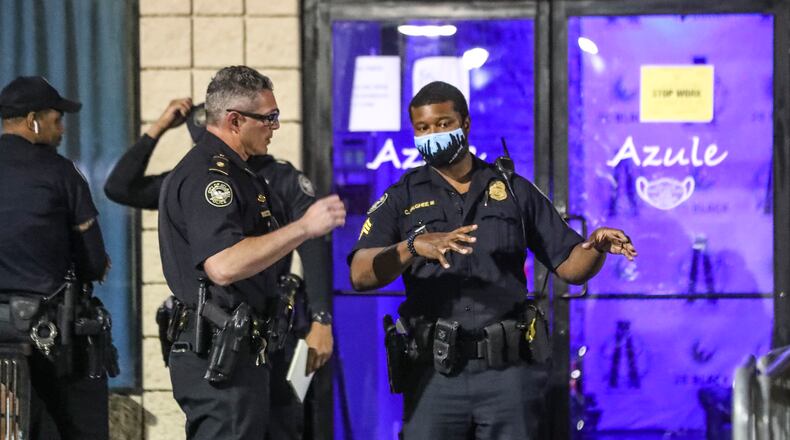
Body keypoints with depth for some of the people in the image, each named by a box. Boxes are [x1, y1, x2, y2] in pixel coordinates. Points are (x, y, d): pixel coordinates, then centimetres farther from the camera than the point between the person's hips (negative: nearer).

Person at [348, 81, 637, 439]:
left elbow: (570, 266, 12)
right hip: (434, 373, -1)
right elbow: (361, 274, -8)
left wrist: (596, 248, -11)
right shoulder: (401, 199, 7)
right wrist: (414, 245, -25)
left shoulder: (514, 190, 11)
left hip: (507, 372, 1)